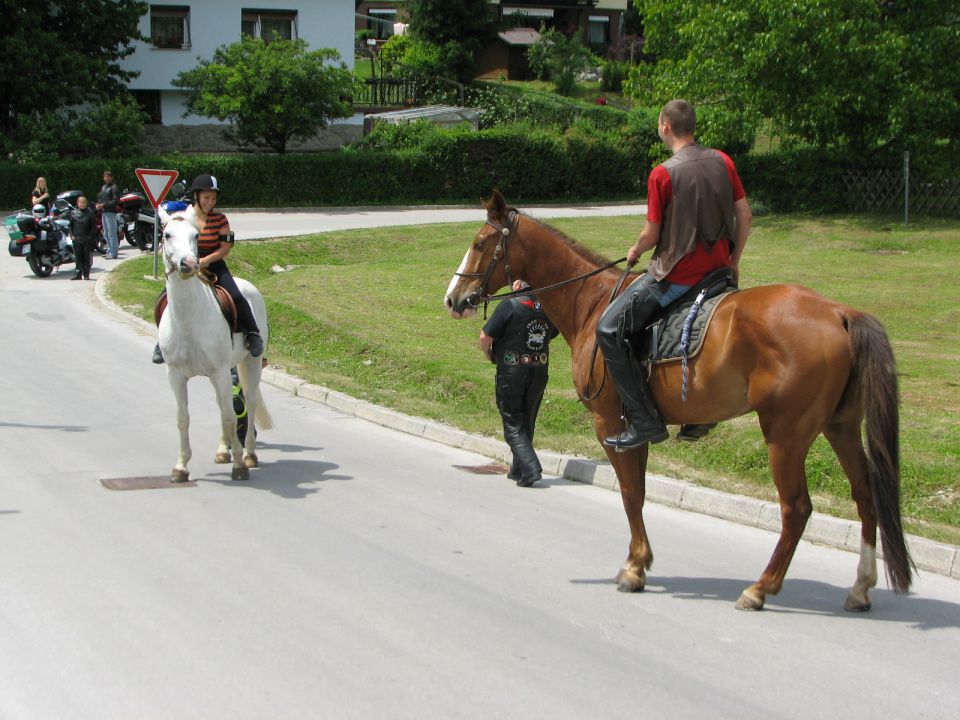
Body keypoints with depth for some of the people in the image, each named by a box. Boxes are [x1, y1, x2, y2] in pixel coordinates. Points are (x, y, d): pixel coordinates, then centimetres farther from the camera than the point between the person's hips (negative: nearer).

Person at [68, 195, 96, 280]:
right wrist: (72, 235, 1)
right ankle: (78, 274, 7)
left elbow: (94, 227, 1)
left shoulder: (90, 213, -1)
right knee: (78, 257, 4)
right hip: (76, 239, 2)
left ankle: (86, 275, 8)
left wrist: (90, 237, -7)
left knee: (87, 258, 3)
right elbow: (70, 225, 12)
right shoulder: (73, 213, 6)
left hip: (87, 239, -2)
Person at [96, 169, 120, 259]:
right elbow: (100, 197, 25)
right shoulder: (103, 187, 18)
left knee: (112, 234, -8)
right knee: (106, 234, 15)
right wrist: (98, 204, 4)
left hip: (111, 213, -9)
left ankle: (113, 253, -7)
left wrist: (103, 205, -20)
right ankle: (109, 251, 24)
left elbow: (115, 201, -17)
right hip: (103, 213, 9)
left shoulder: (114, 188, -9)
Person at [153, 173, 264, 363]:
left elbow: (226, 247, -5)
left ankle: (253, 334, -6)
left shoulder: (219, 219, -1)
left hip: (214, 266, -1)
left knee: (235, 296, -24)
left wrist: (206, 260, -20)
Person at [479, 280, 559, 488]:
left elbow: (485, 338, -16)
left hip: (511, 372, -5)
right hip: (539, 372, 5)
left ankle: (530, 468, -11)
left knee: (513, 425, 3)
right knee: (527, 422, 18)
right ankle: (518, 469, 27)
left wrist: (489, 354, 4)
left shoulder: (510, 305, -16)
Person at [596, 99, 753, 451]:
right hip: (718, 270, 8)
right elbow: (745, 216, 6)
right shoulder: (722, 161, 3)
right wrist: (734, 261, 19)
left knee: (609, 330, -1)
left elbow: (652, 235, -9)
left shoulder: (663, 174, -14)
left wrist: (635, 251, 13)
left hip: (675, 274, -7)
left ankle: (645, 421, -6)